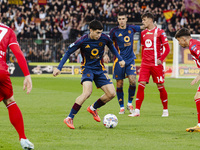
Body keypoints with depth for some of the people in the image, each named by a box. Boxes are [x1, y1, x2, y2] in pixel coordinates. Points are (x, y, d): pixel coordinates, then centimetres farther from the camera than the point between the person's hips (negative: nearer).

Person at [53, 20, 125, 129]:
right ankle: (69, 118, -21)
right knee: (87, 92, -28)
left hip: (100, 69, 5)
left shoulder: (104, 38, -7)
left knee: (111, 93, -4)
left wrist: (120, 59, 15)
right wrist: (59, 68, -10)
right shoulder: (83, 41, -17)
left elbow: (112, 47, 17)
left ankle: (93, 108, 23)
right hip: (87, 68, -5)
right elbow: (68, 52, -7)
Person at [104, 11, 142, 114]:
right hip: (119, 60, -2)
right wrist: (106, 54, -11)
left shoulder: (131, 28, 5)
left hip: (130, 59, 2)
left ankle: (130, 103, 6)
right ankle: (122, 107, 13)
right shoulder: (114, 31, -3)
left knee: (132, 81, -14)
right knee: (119, 84, 0)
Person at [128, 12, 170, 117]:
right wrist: (143, 59, 13)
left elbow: (167, 48, -3)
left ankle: (165, 110, 16)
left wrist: (161, 59, -12)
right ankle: (137, 111, -6)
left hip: (156, 64, -4)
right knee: (141, 85, -7)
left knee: (160, 87, 1)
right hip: (145, 64, 4)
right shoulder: (143, 33, 13)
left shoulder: (159, 32, -4)